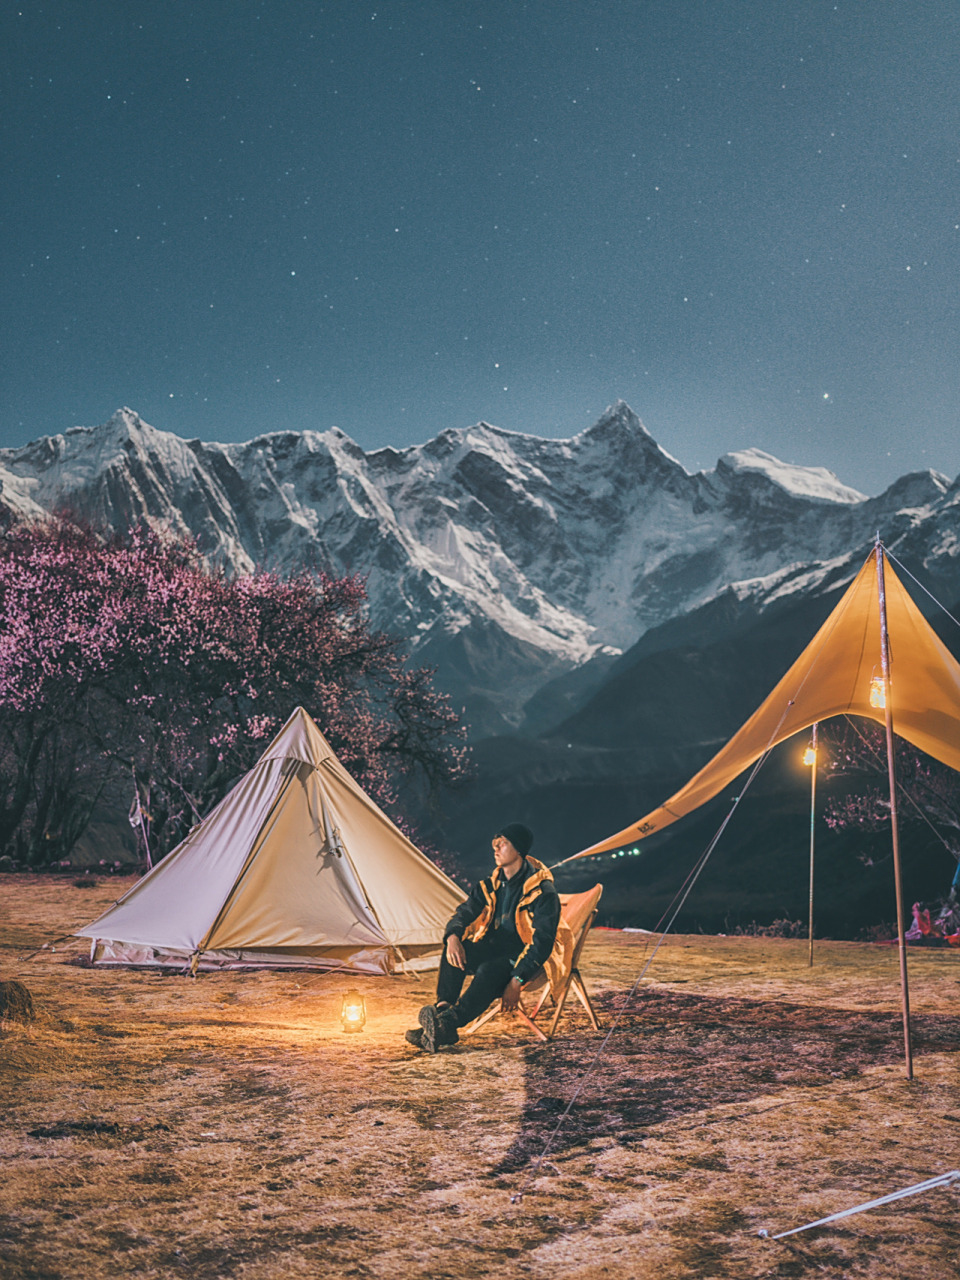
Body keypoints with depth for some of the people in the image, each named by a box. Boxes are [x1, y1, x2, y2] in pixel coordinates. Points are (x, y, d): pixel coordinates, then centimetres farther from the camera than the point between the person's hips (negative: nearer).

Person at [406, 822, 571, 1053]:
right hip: (495, 948, 7)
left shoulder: (543, 891, -17)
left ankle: (447, 1023, -48)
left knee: (490, 971, -37)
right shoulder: (492, 884, 4)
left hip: (528, 956, -7)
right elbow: (464, 911, 4)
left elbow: (543, 941, -22)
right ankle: (442, 1010, -32)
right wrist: (453, 937, -21)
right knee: (454, 951, -22)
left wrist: (517, 980, -31)